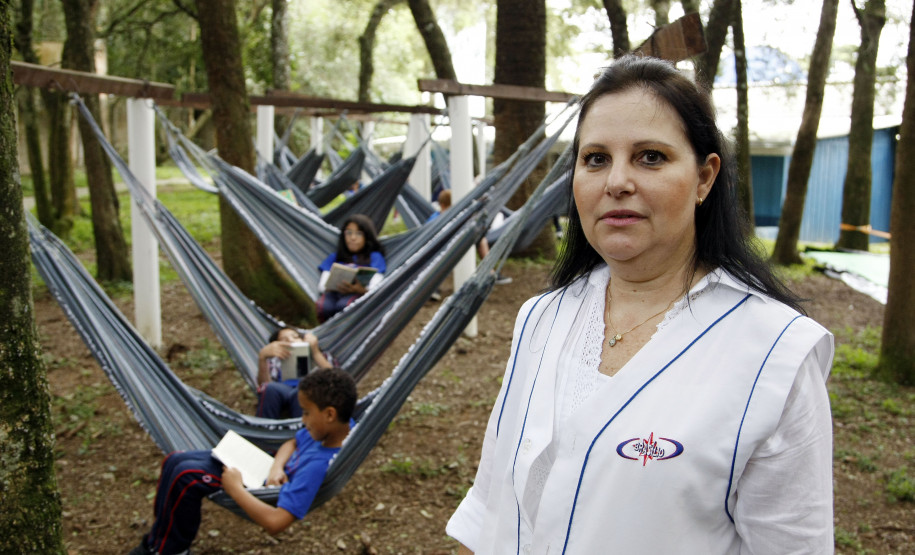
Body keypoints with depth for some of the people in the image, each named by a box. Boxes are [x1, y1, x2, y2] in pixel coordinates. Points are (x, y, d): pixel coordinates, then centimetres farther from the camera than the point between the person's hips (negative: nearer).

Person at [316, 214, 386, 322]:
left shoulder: (374, 257, 22)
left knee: (344, 305, -40)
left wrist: (360, 290, -18)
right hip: (334, 293, 2)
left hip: (359, 294, -2)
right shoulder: (334, 257, 31)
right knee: (323, 307, -37)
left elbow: (374, 287, 6)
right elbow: (322, 284, 17)